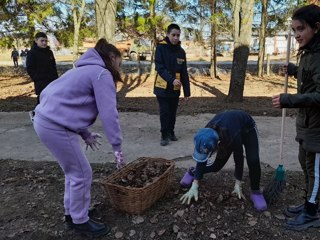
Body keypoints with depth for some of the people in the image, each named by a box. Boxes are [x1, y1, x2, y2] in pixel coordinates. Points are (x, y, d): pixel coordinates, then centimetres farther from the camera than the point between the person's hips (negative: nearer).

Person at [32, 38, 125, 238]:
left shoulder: (86, 70, 21)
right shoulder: (102, 74, -10)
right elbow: (109, 114, -16)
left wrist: (86, 134, 18)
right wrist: (118, 147, -12)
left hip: (46, 120, 10)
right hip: (56, 126, -10)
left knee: (74, 171, 21)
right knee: (82, 174, 3)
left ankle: (72, 212, 36)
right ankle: (80, 221, 21)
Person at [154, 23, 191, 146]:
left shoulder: (181, 51, 4)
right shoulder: (161, 48, -7)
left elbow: (184, 73, 5)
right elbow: (159, 68, -15)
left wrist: (187, 91, 1)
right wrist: (172, 80, -28)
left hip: (175, 88, 4)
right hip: (162, 87, -4)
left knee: (173, 112, 13)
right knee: (164, 113, 0)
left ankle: (171, 132, 30)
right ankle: (164, 135, 14)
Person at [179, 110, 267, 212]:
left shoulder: (233, 136, -46)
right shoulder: (206, 136, -33)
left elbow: (239, 159, -28)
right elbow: (201, 160, -21)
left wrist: (238, 184, -17)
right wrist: (194, 186, -21)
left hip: (247, 128, -3)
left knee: (253, 161, -24)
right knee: (218, 165, 2)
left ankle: (255, 192, -1)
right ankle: (193, 171, 27)